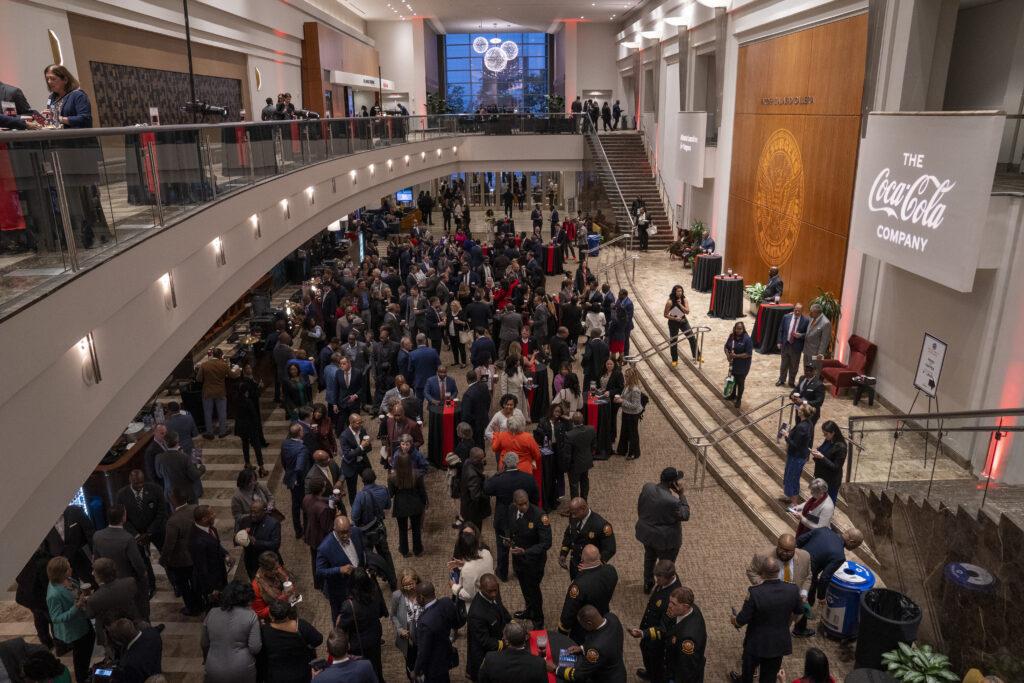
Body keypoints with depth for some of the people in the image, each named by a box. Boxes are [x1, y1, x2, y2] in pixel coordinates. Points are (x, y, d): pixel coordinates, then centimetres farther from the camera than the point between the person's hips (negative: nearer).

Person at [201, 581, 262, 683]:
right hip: (242, 671, -2)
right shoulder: (250, 616, -13)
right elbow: (255, 648, -16)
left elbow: (204, 644, 9)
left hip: (214, 671, 3)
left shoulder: (212, 613, -3)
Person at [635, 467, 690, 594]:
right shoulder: (672, 501, -34)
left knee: (649, 558, 30)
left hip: (646, 533, 6)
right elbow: (685, 516, -16)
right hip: (665, 539, -6)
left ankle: (647, 584, 50)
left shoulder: (647, 487, -16)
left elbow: (639, 507, 0)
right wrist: (681, 495, -17)